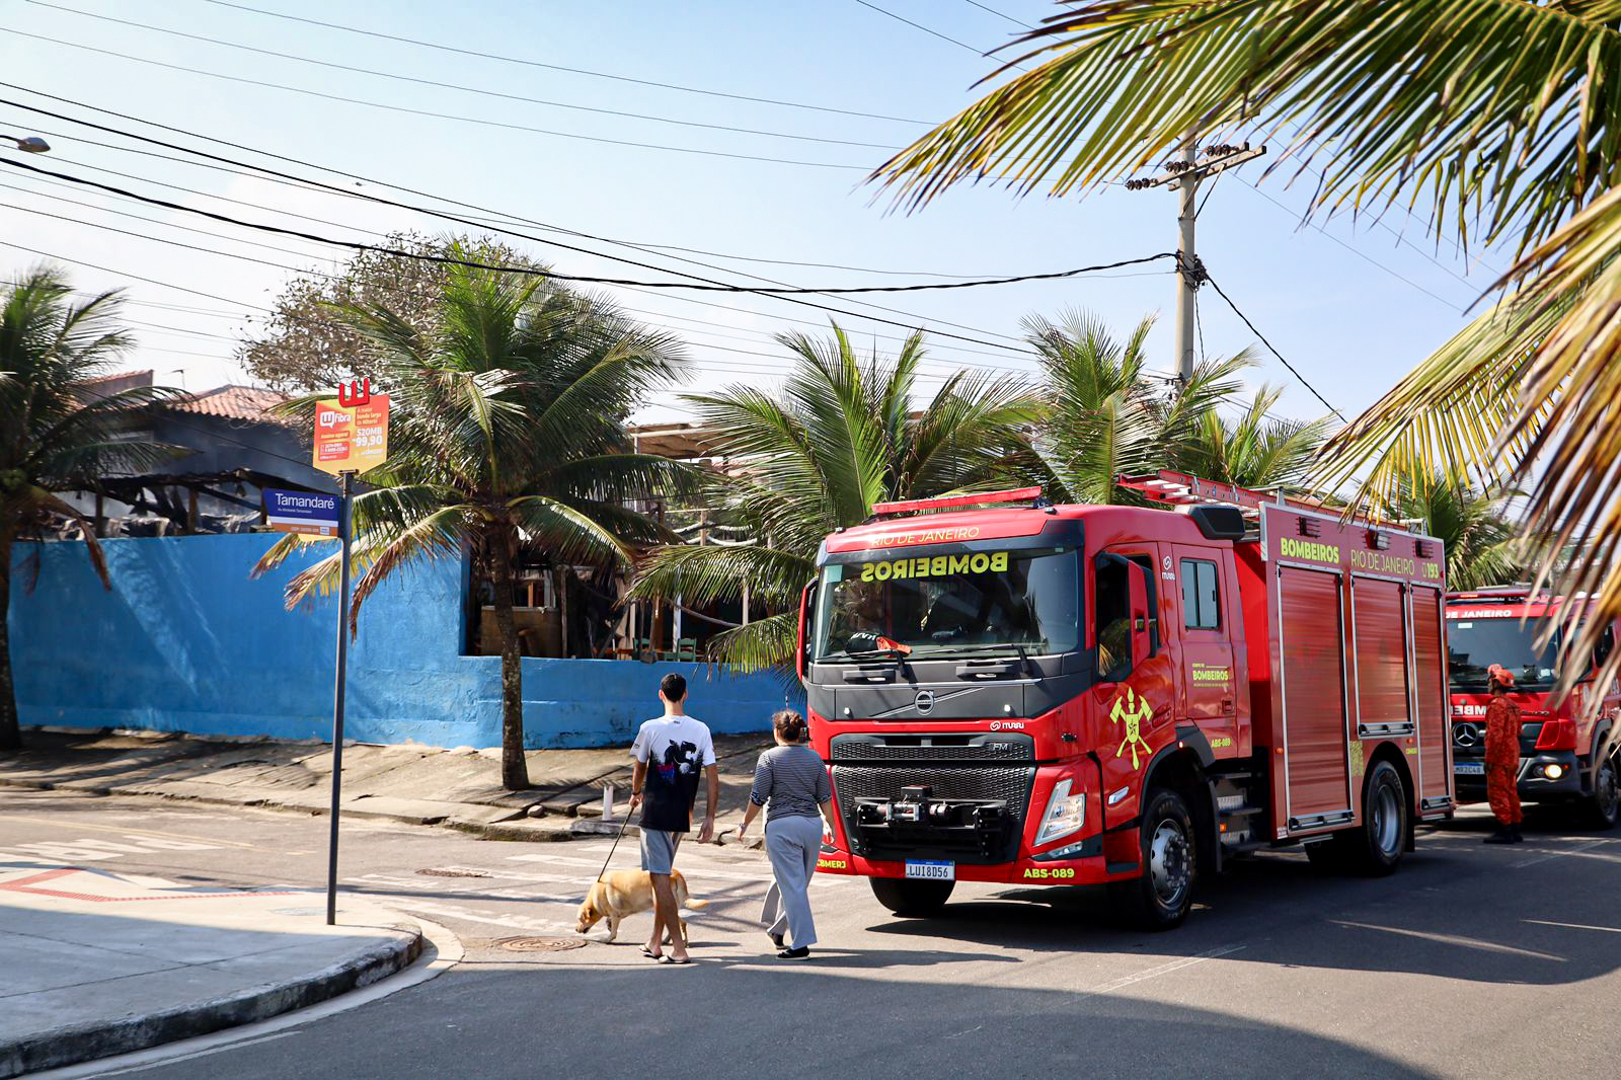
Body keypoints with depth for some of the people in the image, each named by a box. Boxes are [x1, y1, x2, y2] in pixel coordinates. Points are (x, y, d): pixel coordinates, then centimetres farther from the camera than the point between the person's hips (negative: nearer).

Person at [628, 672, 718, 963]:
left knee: (660, 877, -2)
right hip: (682, 815, 4)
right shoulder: (701, 730, 0)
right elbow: (712, 776, -2)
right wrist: (710, 817, 3)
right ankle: (655, 942, 26)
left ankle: (678, 947, -9)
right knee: (664, 875, 18)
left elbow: (639, 768, 6)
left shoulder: (650, 728, -8)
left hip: (655, 812, -4)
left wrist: (635, 794, 26)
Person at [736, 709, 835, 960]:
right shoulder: (815, 758, 8)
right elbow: (825, 797, 9)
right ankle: (777, 930, 30)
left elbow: (758, 798, -6)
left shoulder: (770, 757, -4)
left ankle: (801, 943, -9)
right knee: (797, 883, 16)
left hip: (782, 824, -5)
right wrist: (831, 825, 19)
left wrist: (745, 824, 5)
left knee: (792, 885, -5)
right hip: (812, 825, 5)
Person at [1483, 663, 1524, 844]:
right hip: (1513, 756, 10)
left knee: (1497, 793, -7)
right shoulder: (1513, 706, 16)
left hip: (1499, 757, -10)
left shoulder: (1497, 704, -16)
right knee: (1511, 793, 12)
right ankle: (1515, 829, 15)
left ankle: (1504, 831, -8)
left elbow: (1495, 734, -21)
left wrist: (1489, 758, -19)